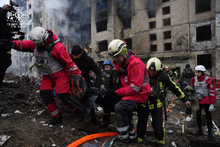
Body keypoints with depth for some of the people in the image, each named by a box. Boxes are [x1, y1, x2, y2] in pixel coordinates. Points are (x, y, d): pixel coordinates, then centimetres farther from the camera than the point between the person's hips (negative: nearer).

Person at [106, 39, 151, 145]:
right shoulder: (120, 64, 5)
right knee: (124, 114, 19)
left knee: (119, 107, -28)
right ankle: (132, 137, 40)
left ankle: (124, 140, -13)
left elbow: (135, 87, -27)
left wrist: (116, 92, -23)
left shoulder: (136, 63, -23)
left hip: (139, 94, -10)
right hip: (129, 93, 10)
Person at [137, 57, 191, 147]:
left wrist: (185, 100, 1)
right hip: (143, 103, 1)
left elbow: (175, 88, -2)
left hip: (157, 105, -1)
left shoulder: (164, 77, -11)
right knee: (141, 125, 13)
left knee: (158, 127, -5)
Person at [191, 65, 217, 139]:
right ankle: (200, 130, 29)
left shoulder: (209, 80, -16)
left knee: (208, 117, 9)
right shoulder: (194, 80, -2)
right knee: (198, 116, 13)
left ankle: (209, 132, 24)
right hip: (197, 101, 4)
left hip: (206, 102, -4)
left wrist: (212, 104, -14)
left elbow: (213, 93, -13)